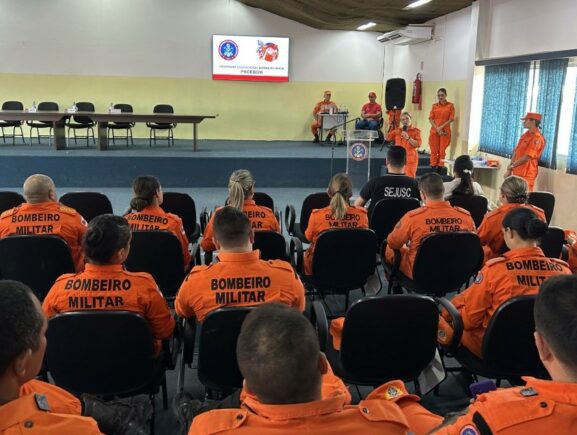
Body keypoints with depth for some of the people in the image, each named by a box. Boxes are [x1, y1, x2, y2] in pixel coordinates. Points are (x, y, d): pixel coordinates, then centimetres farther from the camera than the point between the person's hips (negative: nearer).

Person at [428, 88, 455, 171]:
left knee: (442, 151, -1)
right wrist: (437, 129, -10)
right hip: (434, 131, 2)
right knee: (434, 151, 0)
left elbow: (451, 119, -3)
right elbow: (430, 119, 2)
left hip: (445, 131, -2)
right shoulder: (434, 106, 9)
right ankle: (433, 169, 3)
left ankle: (439, 169, 3)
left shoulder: (450, 106, 3)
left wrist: (441, 127, -12)